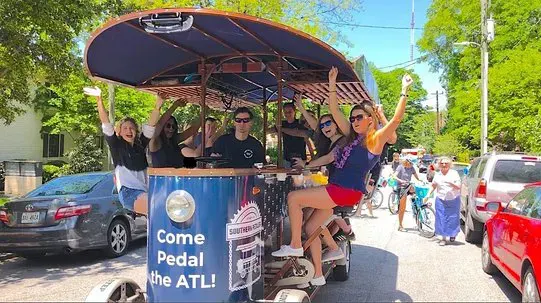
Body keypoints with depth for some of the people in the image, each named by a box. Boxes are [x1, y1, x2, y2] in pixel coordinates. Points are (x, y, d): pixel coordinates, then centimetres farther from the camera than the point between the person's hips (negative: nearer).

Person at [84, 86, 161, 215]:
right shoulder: (116, 145, 9)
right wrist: (99, 100, -13)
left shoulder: (141, 144, 18)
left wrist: (157, 106, -5)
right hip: (128, 191, -5)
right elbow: (106, 124, -2)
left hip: (145, 190, 5)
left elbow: (151, 125, 9)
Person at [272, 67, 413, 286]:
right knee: (311, 228, 9)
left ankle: (295, 246, -2)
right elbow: (335, 112, 13)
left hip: (347, 192, -8)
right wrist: (332, 85, 7)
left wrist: (404, 92, -23)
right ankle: (318, 276, 19)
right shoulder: (352, 136, 15)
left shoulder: (375, 140, -5)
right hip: (335, 191, 8)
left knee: (293, 198, -13)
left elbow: (396, 120, -20)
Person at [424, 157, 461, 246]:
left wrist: (450, 183, -26)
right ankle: (443, 238, 9)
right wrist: (428, 195, 6)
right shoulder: (437, 175, 5)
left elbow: (458, 187, -9)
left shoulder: (454, 173, -4)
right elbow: (433, 186, 16)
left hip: (453, 200, -2)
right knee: (441, 219, 0)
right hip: (441, 200, 2)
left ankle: (453, 234, 29)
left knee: (453, 218, 3)